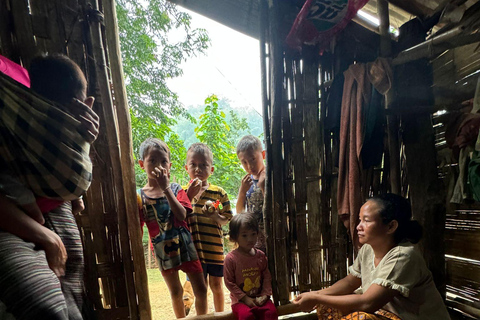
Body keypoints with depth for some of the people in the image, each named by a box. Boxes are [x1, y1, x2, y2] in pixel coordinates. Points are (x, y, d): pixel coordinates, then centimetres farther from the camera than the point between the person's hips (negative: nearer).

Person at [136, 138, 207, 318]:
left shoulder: (175, 189, -4)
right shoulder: (140, 196, -5)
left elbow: (182, 215, -21)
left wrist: (165, 188, -24)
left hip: (185, 245, 0)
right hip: (164, 250, 0)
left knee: (201, 289, 8)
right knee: (176, 292, 17)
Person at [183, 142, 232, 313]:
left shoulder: (219, 192, -2)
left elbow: (226, 219, -1)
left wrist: (215, 216, -22)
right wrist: (190, 196, -22)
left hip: (215, 247, 1)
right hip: (194, 248, 0)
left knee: (216, 285, 16)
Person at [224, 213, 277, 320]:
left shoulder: (261, 256, 0)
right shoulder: (231, 258, -14)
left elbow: (267, 277, 5)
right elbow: (229, 282, -10)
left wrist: (265, 295, -8)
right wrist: (245, 298, -13)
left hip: (259, 298, 3)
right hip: (240, 299, -3)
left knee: (271, 311, -21)